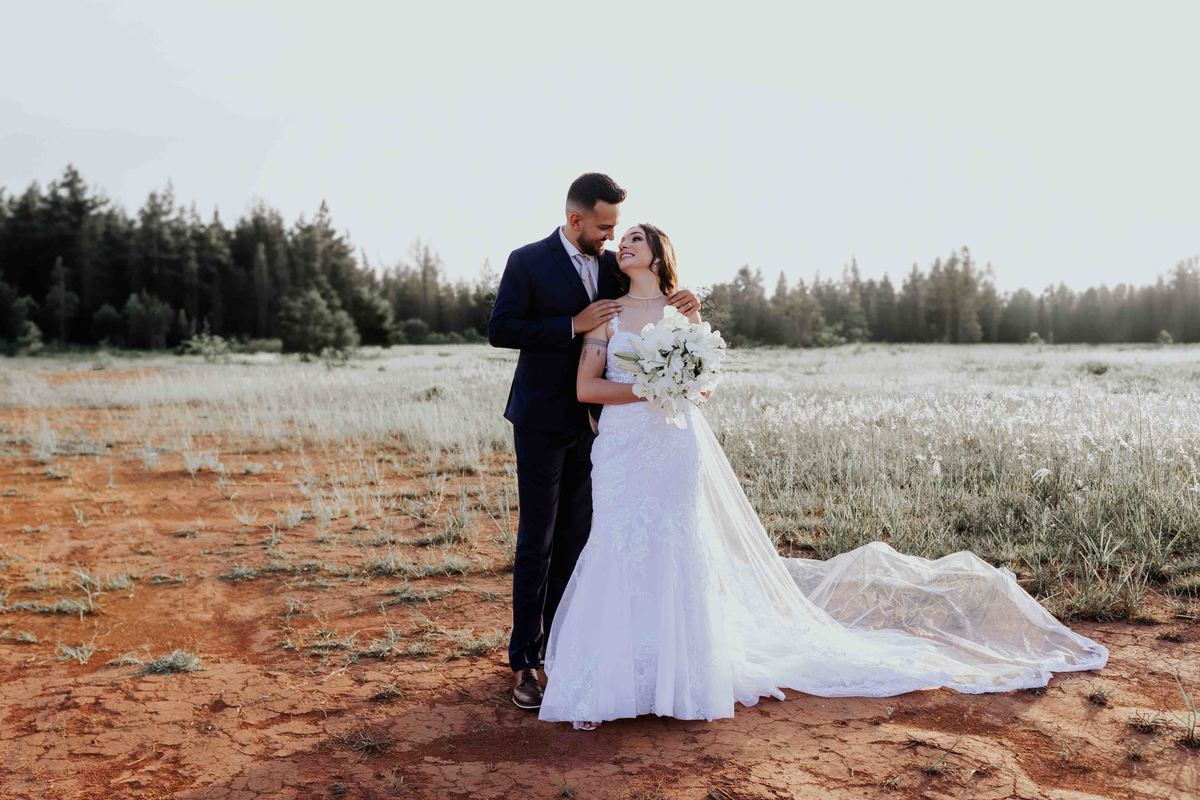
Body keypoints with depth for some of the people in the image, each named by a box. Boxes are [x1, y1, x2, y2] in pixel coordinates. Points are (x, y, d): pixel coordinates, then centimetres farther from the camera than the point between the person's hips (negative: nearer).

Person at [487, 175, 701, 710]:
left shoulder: (612, 265, 8)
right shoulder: (528, 262, -7)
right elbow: (500, 330, -13)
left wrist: (683, 304, -5)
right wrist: (574, 325, -19)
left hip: (593, 421, 5)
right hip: (543, 421, -5)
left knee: (575, 540, 10)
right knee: (536, 541, 0)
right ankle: (524, 662, 7)